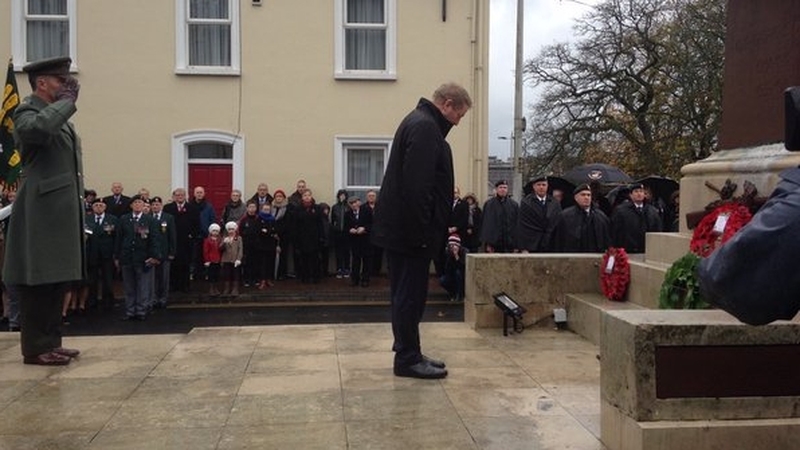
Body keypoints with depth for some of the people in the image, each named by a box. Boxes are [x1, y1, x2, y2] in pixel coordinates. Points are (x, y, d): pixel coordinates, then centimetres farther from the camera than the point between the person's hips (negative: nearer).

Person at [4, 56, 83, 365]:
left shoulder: (59, 116, 23)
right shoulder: (27, 112, -6)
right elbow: (38, 128, -31)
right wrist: (67, 101, -17)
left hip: (62, 210, 9)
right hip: (42, 212, -9)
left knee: (57, 280, 11)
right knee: (39, 281, -5)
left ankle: (50, 343, 19)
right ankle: (35, 348, 2)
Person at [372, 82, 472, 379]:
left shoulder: (420, 123, 18)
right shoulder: (425, 127, -15)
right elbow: (417, 186, -24)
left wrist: (435, 230, 20)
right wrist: (422, 232, -22)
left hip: (401, 230, 11)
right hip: (411, 231, -11)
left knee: (407, 295, 15)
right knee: (410, 296, -2)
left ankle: (408, 354, 24)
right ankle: (408, 359, 7)